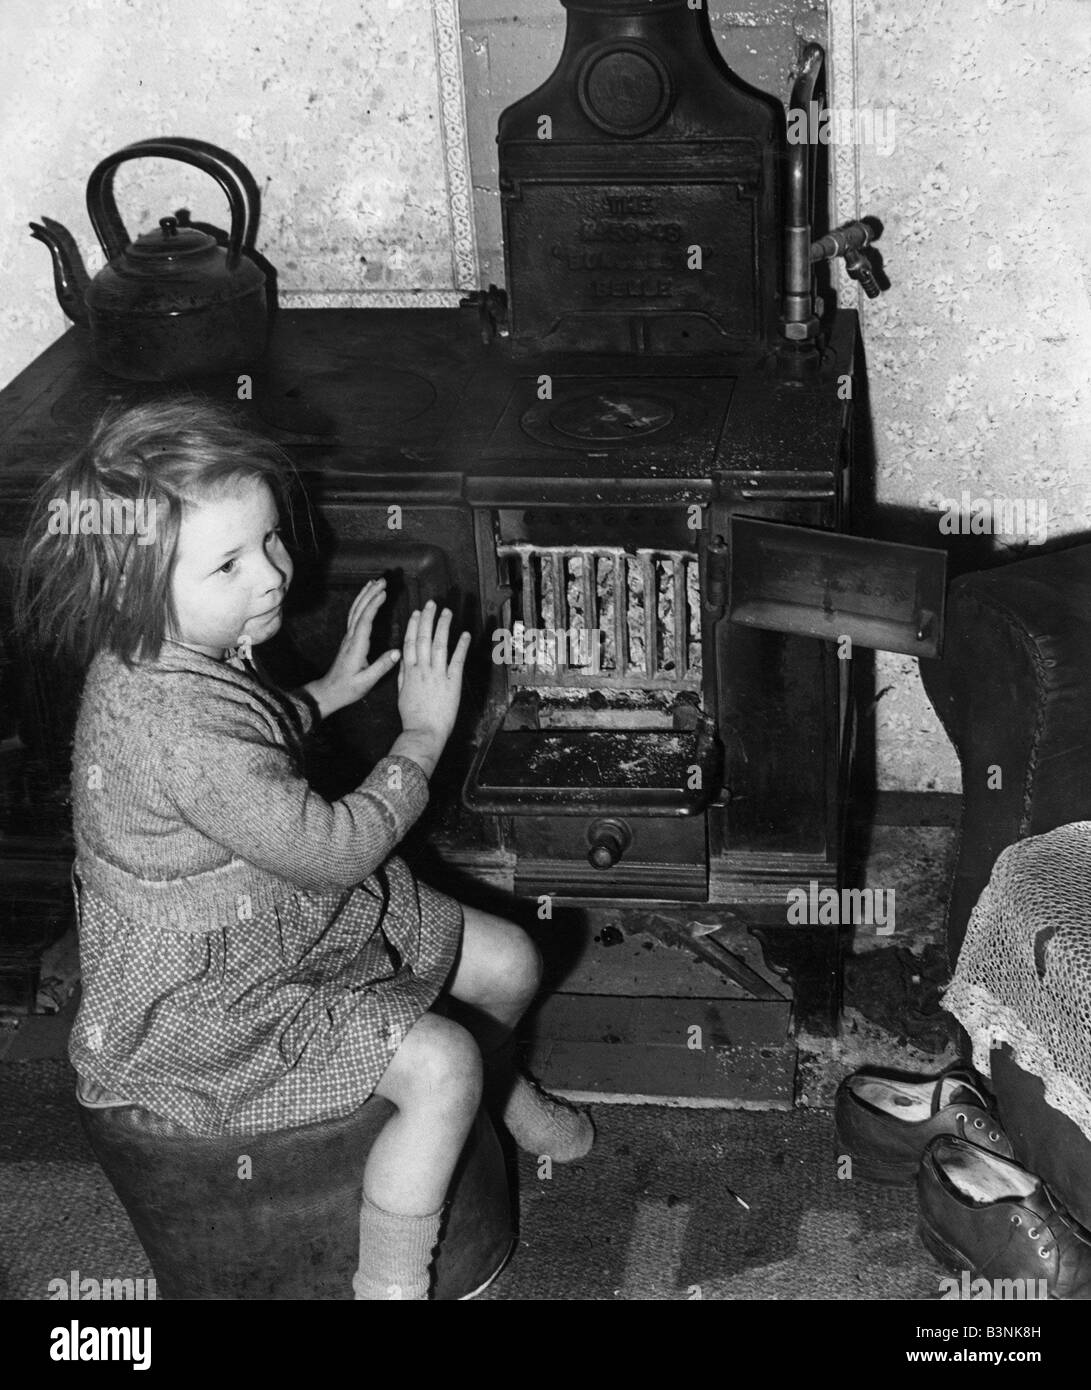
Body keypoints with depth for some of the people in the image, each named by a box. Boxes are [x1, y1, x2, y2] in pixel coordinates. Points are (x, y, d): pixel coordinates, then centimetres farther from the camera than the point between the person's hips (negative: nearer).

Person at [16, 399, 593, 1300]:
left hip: (293, 913, 10)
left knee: (509, 962, 13)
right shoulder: (184, 733, -37)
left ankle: (507, 1095, 46)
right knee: (440, 1064, -24)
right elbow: (333, 853, -29)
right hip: (205, 997, -10)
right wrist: (424, 733, -20)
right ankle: (389, 1285, -6)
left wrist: (327, 694, 10)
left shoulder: (169, 654, -5)